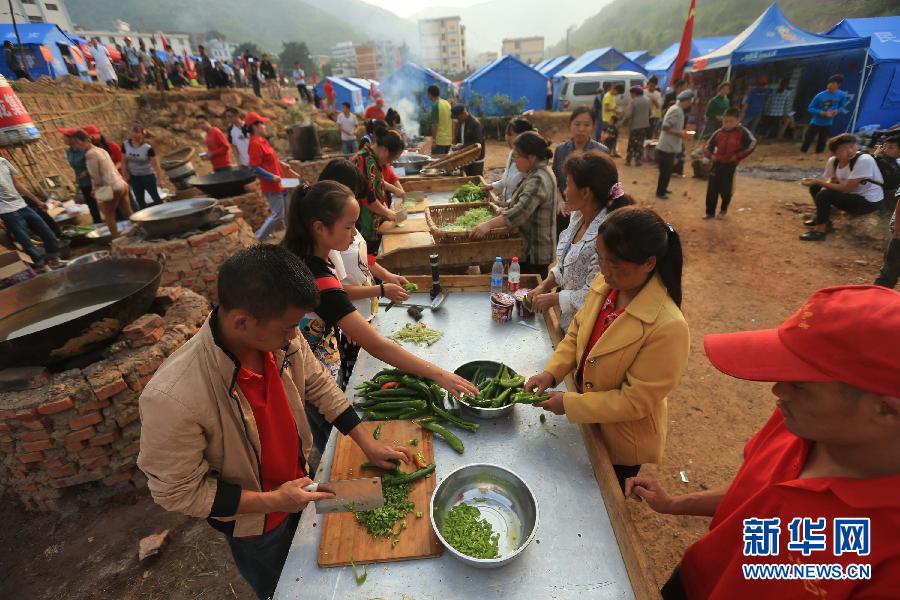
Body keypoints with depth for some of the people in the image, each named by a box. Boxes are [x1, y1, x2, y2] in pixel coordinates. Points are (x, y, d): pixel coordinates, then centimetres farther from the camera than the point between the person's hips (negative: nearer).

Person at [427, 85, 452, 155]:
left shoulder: (435, 106, -11)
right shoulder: (448, 103, 11)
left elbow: (435, 124, -16)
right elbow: (452, 122, 14)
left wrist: (433, 139, -13)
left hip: (439, 140, -8)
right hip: (448, 139, 8)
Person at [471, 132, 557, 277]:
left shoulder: (538, 180, -24)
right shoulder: (538, 173, 9)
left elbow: (521, 211, -36)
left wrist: (488, 224, -41)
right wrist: (506, 209, 12)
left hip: (534, 252, -10)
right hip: (531, 248, 10)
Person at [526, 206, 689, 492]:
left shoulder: (667, 327, -34)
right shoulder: (603, 286, -15)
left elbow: (635, 401, -27)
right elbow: (576, 333, 0)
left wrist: (570, 404, -24)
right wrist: (551, 372, -14)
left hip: (623, 438, -5)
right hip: (589, 422, 6)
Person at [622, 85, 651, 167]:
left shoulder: (633, 101, -13)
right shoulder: (647, 101, 9)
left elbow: (628, 114, -20)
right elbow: (649, 113, 15)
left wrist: (623, 122, -6)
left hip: (634, 126, -5)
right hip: (645, 125, 5)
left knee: (631, 143, 7)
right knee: (640, 143, 9)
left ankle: (628, 160, 11)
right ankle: (638, 160, 6)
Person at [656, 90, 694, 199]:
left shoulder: (678, 109, 12)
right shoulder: (676, 110, -18)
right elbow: (665, 127, -24)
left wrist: (682, 132, 7)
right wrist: (680, 134, -20)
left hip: (670, 146, 10)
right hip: (666, 147, -10)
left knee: (668, 170, 18)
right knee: (665, 171, 0)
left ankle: (663, 189, 31)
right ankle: (660, 192, 11)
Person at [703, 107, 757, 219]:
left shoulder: (742, 132, -6)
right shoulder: (718, 133, 3)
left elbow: (752, 144, -14)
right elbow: (707, 146, 10)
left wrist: (738, 156, -19)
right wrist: (711, 155, -9)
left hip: (730, 165, -3)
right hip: (717, 163, 3)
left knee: (725, 189, 0)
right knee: (712, 189, 2)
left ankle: (724, 209, 25)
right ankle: (710, 212, 13)